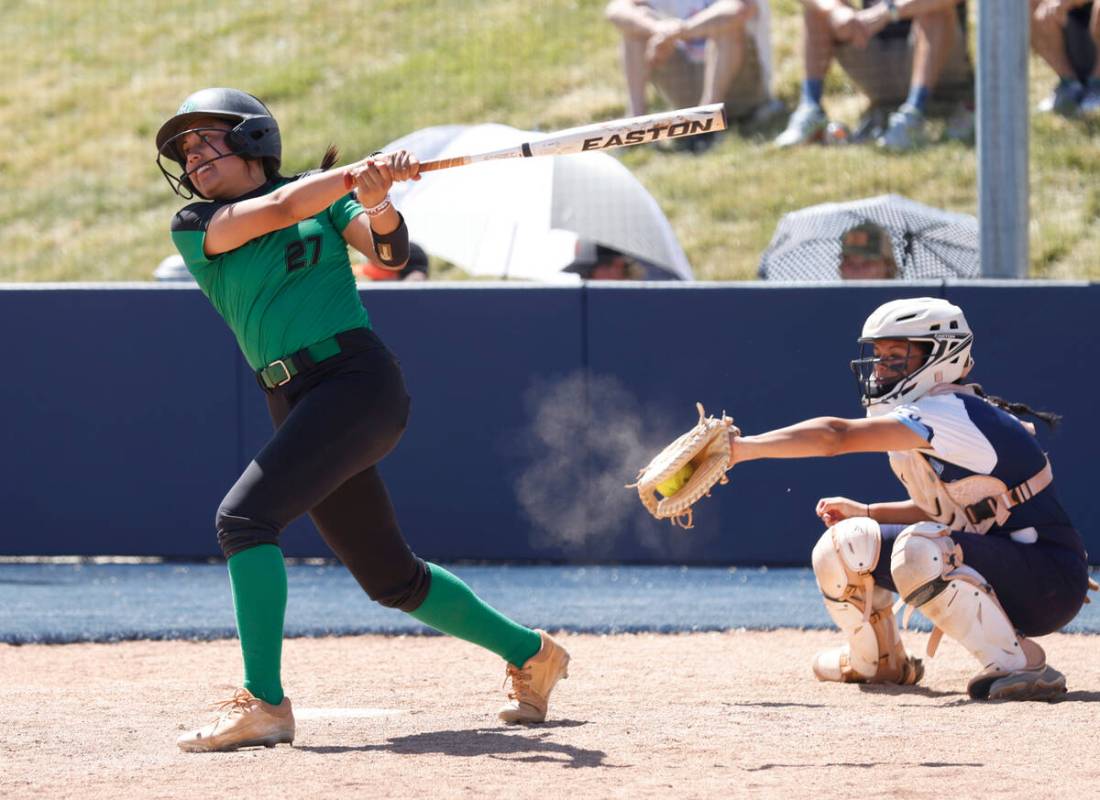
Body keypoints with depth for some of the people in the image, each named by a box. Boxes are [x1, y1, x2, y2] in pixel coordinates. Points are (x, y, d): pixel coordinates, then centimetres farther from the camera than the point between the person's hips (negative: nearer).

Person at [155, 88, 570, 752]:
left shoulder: (325, 193, 7)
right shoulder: (195, 227, 10)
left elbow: (390, 254, -5)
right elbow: (276, 210, -7)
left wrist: (379, 206, -27)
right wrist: (361, 174, -19)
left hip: (359, 380, -5)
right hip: (298, 409, 5)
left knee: (245, 517, -22)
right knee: (391, 579, 11)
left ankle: (264, 704, -24)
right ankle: (530, 652, 29)